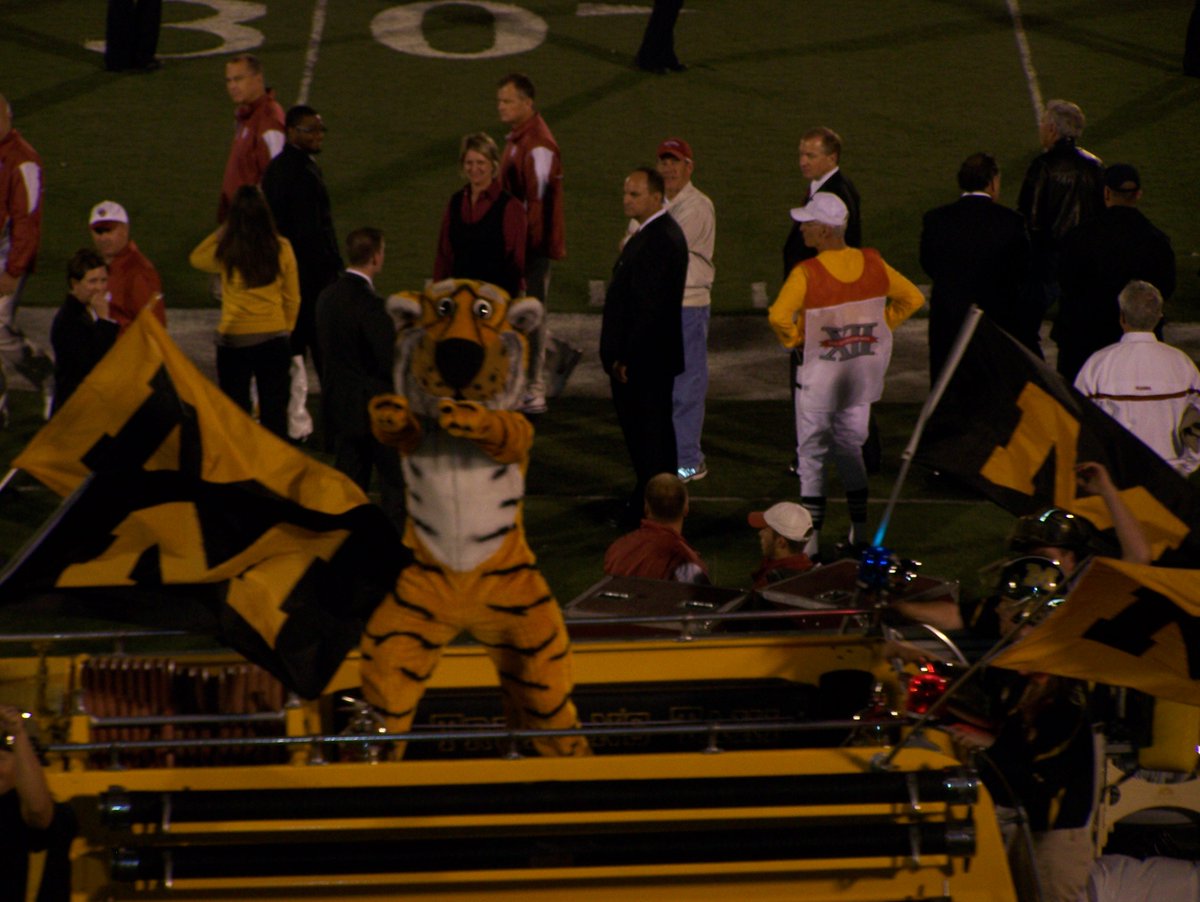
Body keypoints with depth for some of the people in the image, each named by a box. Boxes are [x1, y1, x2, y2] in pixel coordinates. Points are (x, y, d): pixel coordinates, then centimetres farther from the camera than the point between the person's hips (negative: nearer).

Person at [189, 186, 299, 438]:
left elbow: (196, 258, 12)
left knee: (235, 408, 11)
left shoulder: (225, 251, -11)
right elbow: (293, 298, 1)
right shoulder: (281, 248, -7)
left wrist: (220, 232, 11)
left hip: (234, 339, -1)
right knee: (274, 408, 10)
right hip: (274, 338, 1)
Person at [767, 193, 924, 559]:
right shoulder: (873, 264, -2)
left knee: (812, 453, 3)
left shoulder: (807, 273, -18)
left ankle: (811, 537, 0)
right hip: (863, 375, 5)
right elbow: (912, 298, 8)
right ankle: (860, 530, 18)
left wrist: (794, 339, -8)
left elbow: (779, 316, -28)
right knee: (851, 449, 18)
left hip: (820, 376, -5)